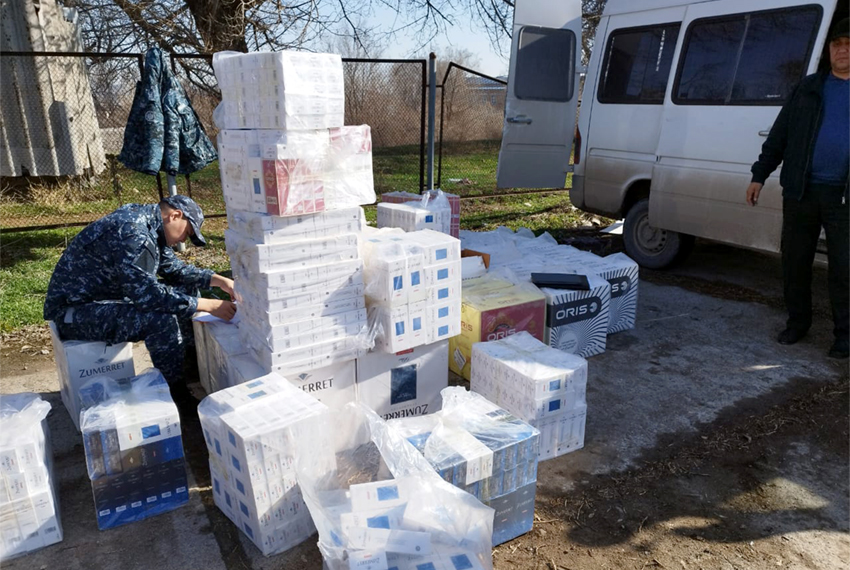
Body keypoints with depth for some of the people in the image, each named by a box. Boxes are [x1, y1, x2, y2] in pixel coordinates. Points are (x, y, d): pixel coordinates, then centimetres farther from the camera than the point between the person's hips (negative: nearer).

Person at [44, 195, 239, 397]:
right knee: (161, 319, -31)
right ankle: (177, 395, -14)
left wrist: (218, 280, 2)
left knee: (186, 291, 5)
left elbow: (174, 269, 14)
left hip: (110, 297, 11)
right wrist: (207, 305, -29)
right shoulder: (131, 232, -27)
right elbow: (146, 294, -33)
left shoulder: (148, 227, 4)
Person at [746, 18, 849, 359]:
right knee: (794, 261, 7)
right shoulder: (809, 89, 11)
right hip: (800, 191, 2)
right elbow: (779, 135, 10)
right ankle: (797, 322, 23)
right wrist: (759, 175, 4)